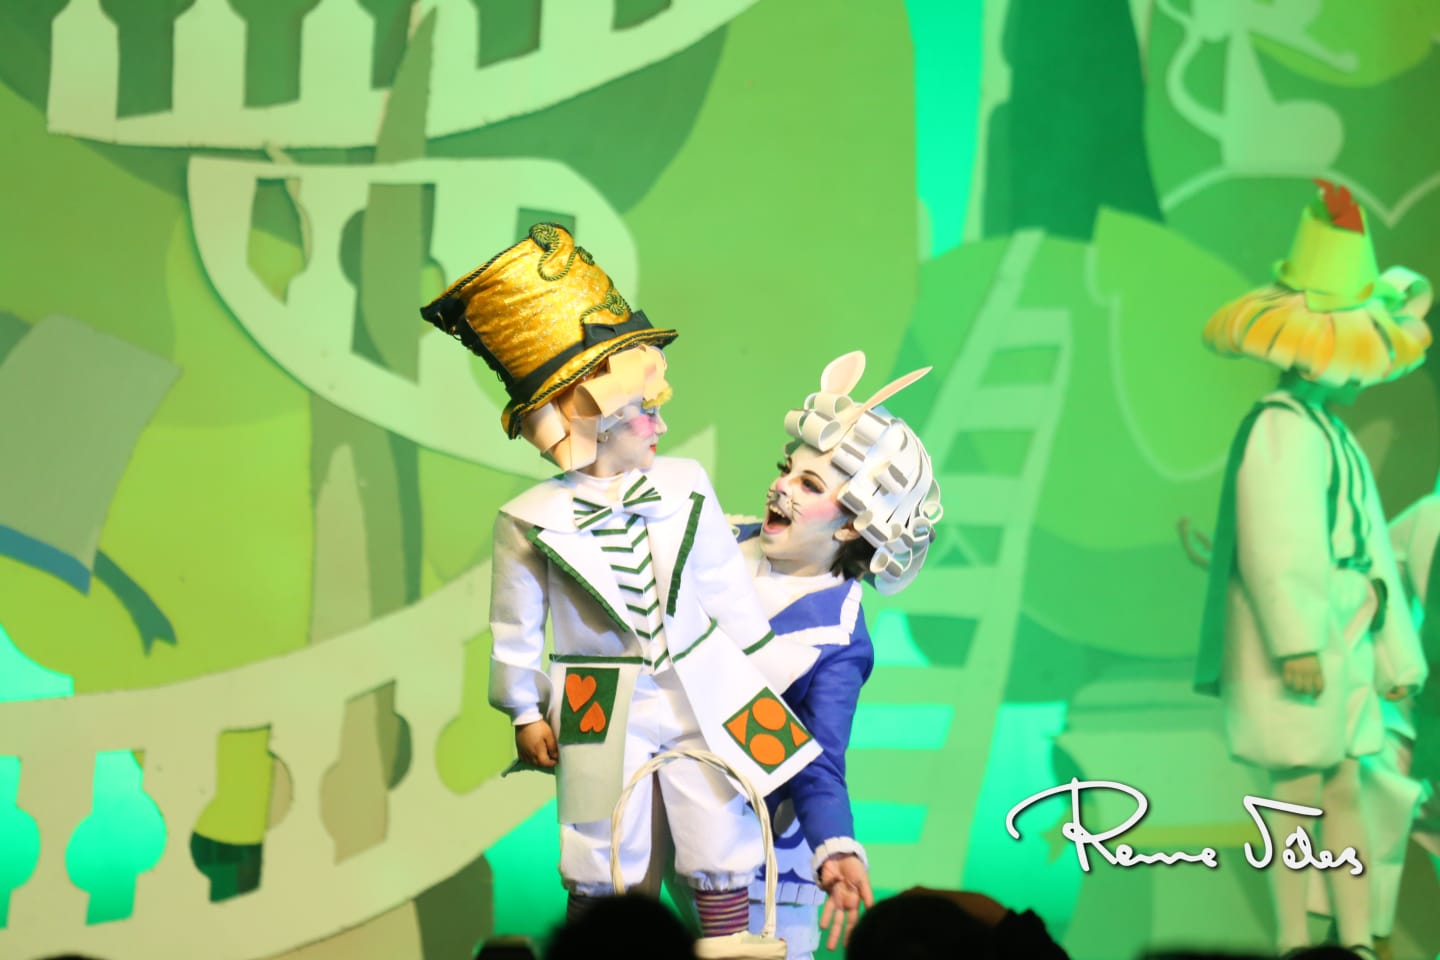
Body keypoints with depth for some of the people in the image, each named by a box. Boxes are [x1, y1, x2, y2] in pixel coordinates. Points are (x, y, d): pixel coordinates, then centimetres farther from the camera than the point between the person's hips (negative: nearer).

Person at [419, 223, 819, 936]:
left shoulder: (686, 488, -1)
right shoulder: (532, 519, -9)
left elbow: (728, 590, 7)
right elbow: (515, 626, -1)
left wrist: (756, 678, 11)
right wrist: (524, 712, 3)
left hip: (700, 694, 3)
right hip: (600, 710, -3)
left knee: (720, 851, 6)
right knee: (600, 867, 7)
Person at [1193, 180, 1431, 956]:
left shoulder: (1337, 438, 17)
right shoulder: (1280, 428, -14)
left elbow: (1369, 553, 20)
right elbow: (1273, 546, -22)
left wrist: (1395, 653, 22)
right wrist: (1294, 643, -25)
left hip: (1341, 647, 9)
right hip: (1298, 652, -9)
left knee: (1344, 793, 9)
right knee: (1298, 796, -5)